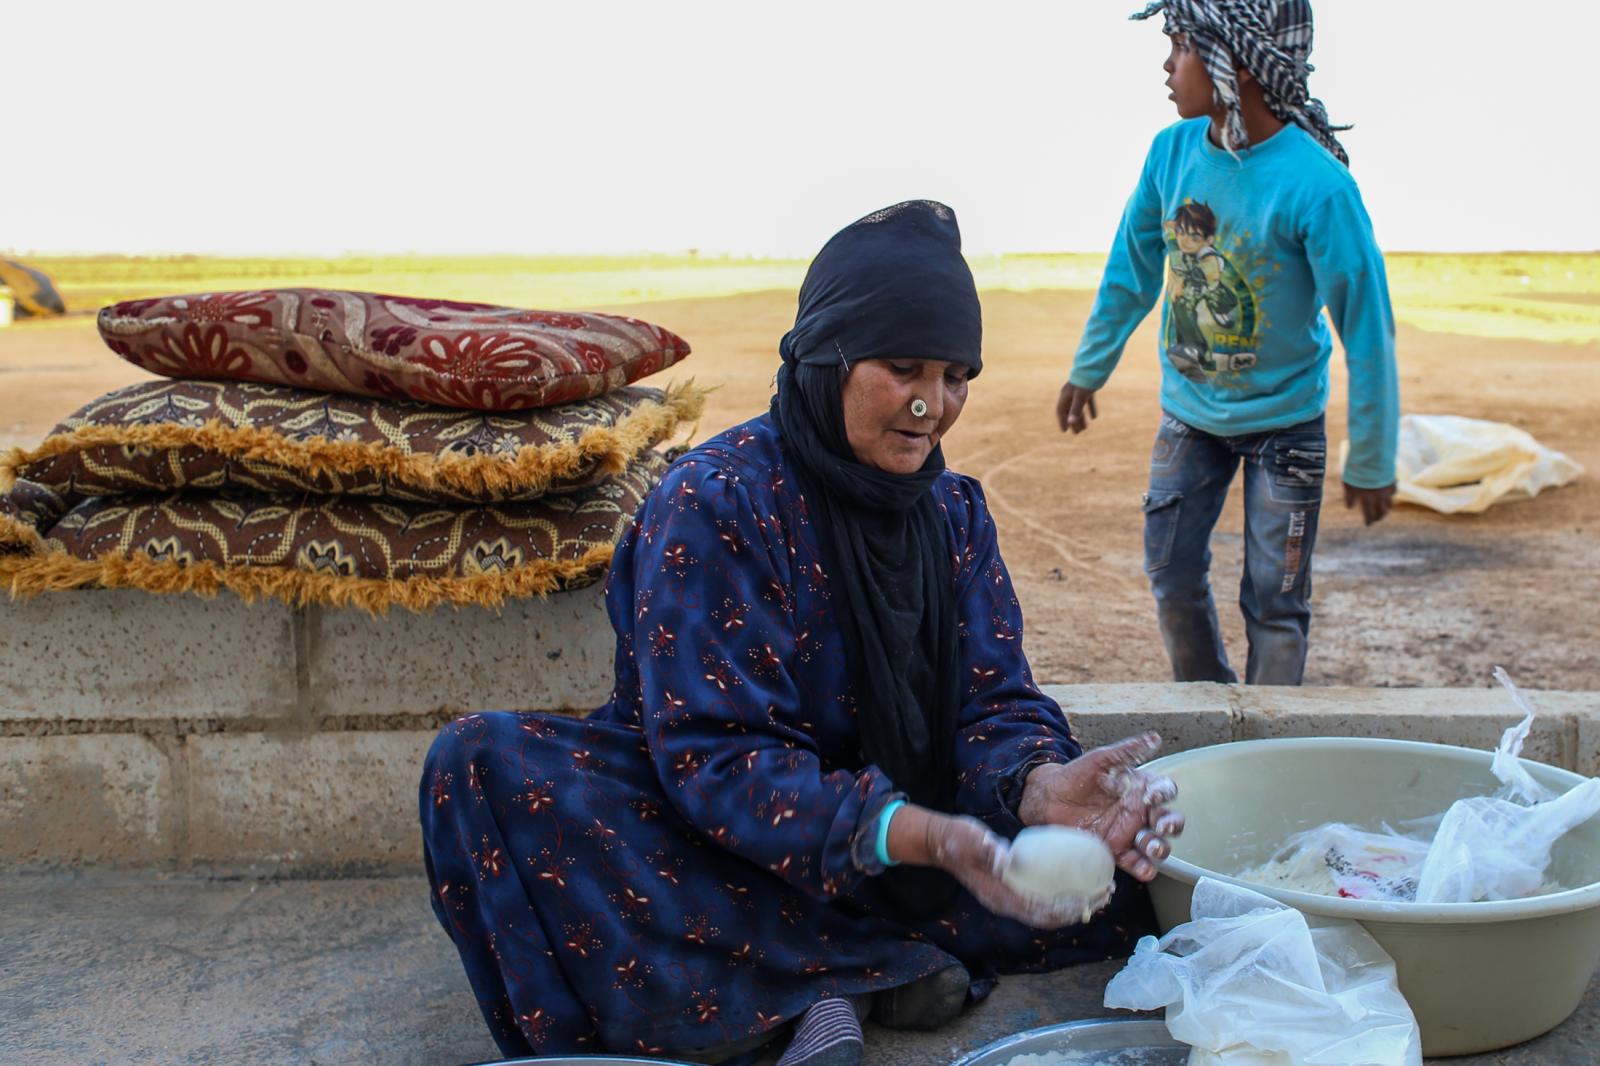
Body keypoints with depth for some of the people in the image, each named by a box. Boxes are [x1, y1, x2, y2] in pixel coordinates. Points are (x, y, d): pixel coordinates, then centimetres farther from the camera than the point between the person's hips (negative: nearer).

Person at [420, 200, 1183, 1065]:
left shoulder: (952, 508, 2)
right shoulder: (713, 502, -17)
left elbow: (994, 701, -3)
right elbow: (713, 757, -24)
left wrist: (1044, 789, -29)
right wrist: (926, 839, -38)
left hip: (895, 846, 4)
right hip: (716, 849, -3)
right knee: (484, 763, -31)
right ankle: (886, 964, -26)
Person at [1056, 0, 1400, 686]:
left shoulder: (1315, 185, -25)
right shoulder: (1173, 150, -9)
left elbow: (1366, 328, -19)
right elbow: (1132, 268, 6)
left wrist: (1370, 463, -13)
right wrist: (1087, 372, 15)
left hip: (1283, 419, -5)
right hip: (1188, 411, 5)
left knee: (1273, 603, 1)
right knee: (1171, 576, 10)